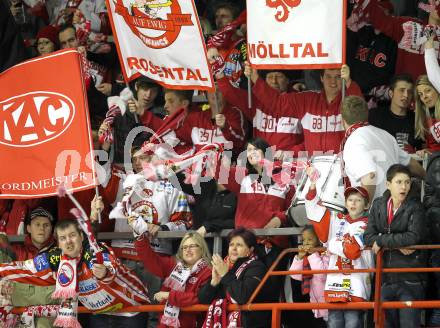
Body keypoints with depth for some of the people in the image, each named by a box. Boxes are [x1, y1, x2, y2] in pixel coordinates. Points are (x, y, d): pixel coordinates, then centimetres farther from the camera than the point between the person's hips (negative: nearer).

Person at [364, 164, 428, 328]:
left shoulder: (415, 207, -4)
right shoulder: (378, 205, 7)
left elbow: (413, 237, -17)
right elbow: (368, 237, 0)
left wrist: (381, 241, -11)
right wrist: (397, 245, -13)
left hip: (410, 278, -4)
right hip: (385, 277, 4)